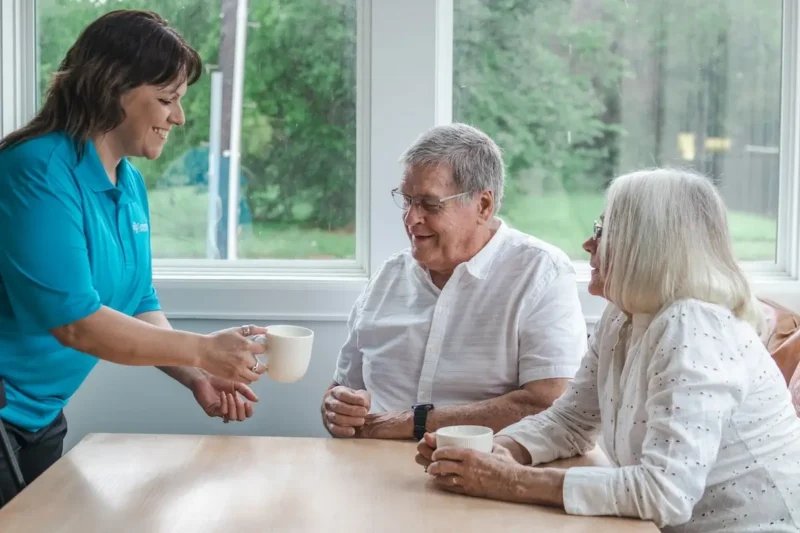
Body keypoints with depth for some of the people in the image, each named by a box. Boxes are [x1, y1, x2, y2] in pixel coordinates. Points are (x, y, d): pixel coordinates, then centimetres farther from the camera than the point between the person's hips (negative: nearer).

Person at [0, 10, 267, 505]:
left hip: (42, 415, 8)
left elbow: (140, 306, 10)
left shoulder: (131, 185, 4)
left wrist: (195, 377, -6)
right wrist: (201, 350, -21)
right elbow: (73, 322, -27)